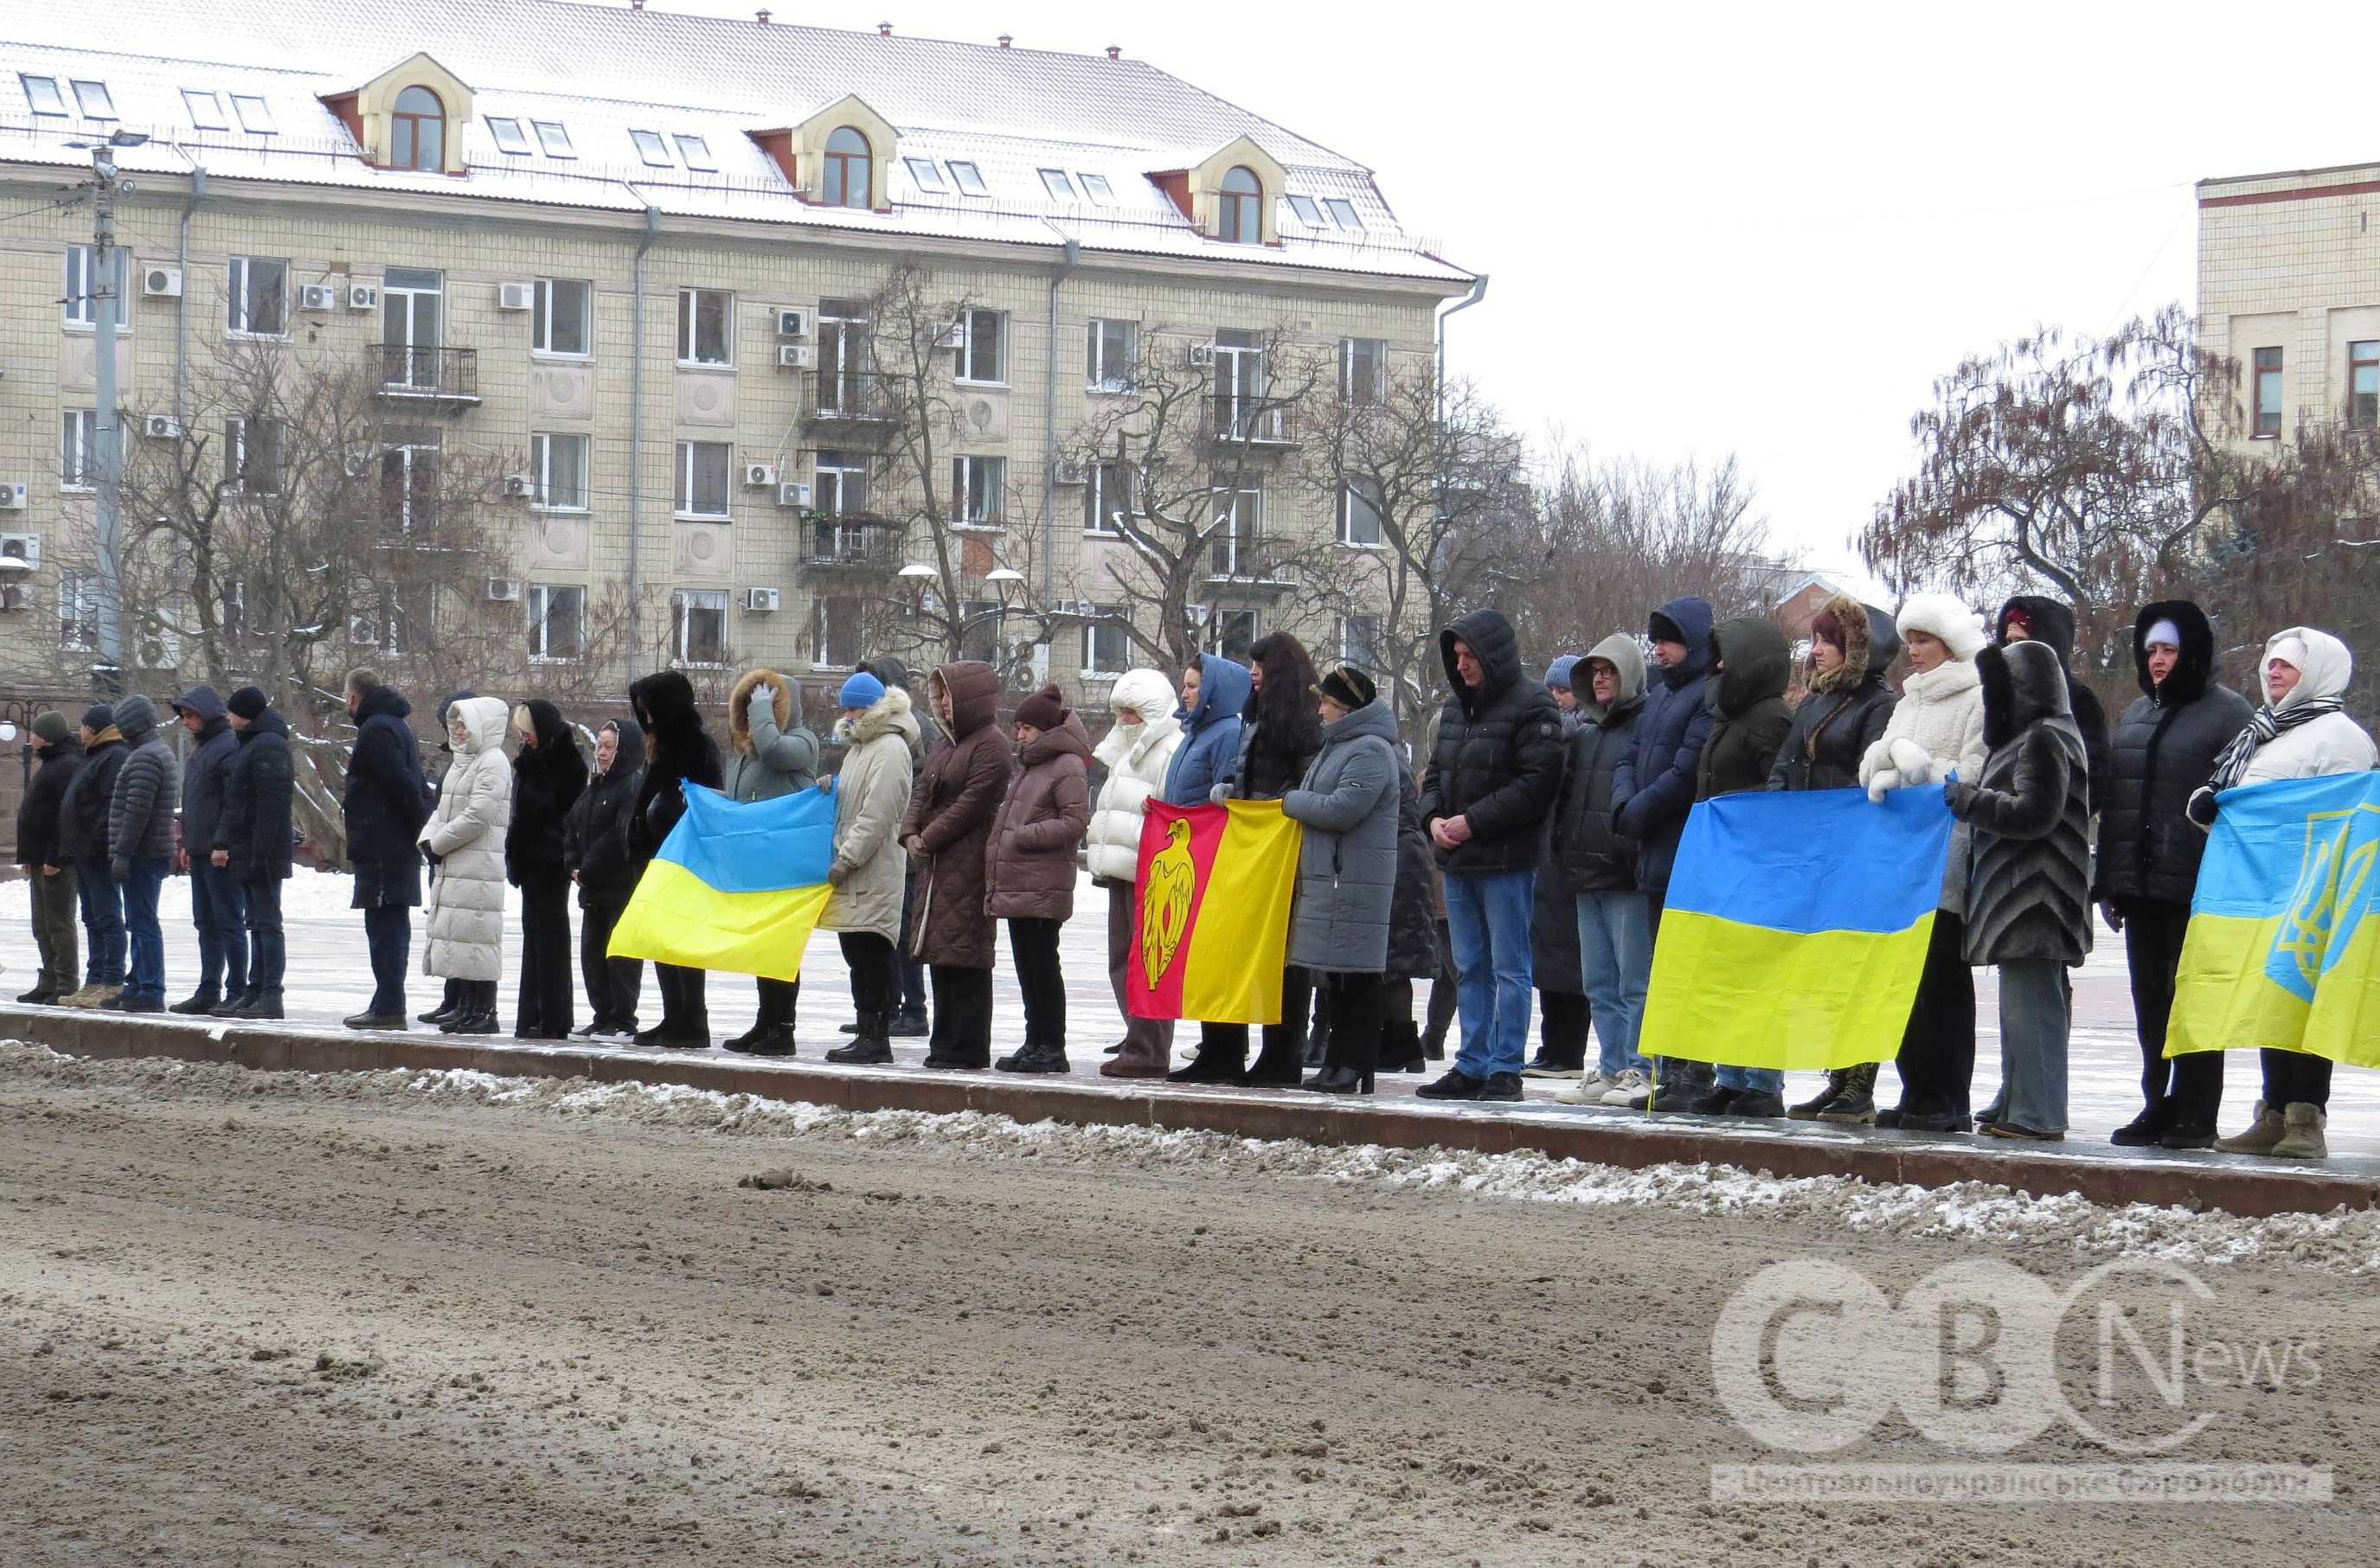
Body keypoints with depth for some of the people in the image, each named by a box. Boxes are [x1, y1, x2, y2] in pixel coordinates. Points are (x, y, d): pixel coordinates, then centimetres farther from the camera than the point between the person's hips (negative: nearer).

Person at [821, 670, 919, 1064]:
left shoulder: (890, 748, -12)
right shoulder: (858, 747, 19)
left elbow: (877, 814, -17)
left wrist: (847, 859, -18)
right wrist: (831, 788, 5)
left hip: (876, 873, -10)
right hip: (851, 873, 10)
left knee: (872, 954, -8)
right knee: (857, 955, 11)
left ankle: (877, 1036, -6)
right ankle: (867, 1033, 16)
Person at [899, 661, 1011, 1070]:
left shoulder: (991, 744, -9)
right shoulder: (948, 744, 21)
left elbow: (972, 803, -15)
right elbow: (922, 791, 17)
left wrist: (929, 838, -12)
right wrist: (910, 832, -1)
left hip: (969, 863, -9)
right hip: (936, 864, 9)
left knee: (963, 954, -8)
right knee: (940, 955, 10)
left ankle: (967, 1048, -6)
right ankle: (946, 1044, 16)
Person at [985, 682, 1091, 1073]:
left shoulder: (1067, 766, -9)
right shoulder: (1028, 764, 21)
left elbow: (1075, 822, -17)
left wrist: (1023, 836, -18)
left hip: (1044, 884, -10)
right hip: (1016, 882, 10)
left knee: (1042, 964, -7)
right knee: (1026, 965, 12)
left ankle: (1052, 1047, -3)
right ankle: (1036, 1042, 18)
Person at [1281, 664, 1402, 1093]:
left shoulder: (1371, 751, -12)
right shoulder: (1336, 746, 21)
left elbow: (1341, 809, -20)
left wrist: (1292, 802, -6)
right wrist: (1297, 803, 10)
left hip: (1355, 878, -10)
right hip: (1327, 875, 10)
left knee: (1356, 976, -8)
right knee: (1334, 975, 12)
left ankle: (1357, 1067, -7)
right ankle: (1337, 1063, 17)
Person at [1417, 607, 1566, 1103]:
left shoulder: (1531, 706, -9)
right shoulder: (1457, 705, 16)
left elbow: (1536, 783, -17)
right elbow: (1436, 772, 21)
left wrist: (1473, 821, -18)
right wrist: (1433, 817, 1)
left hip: (1507, 861, -8)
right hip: (1457, 859, 8)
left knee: (1508, 967, -3)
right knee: (1470, 968, 12)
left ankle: (1506, 1069, -1)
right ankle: (1472, 1066, 17)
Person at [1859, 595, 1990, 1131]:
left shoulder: (1979, 699, -3)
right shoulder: (1908, 703, 23)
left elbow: (1976, 777, -11)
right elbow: (1871, 769, 18)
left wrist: (1914, 769, -11)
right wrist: (1888, 759, -4)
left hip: (1947, 856, -8)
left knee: (1940, 977, -7)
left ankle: (1946, 1099, -4)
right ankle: (1916, 1093, 10)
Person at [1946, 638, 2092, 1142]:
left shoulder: (2044, 739, -11)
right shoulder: (2033, 736, 21)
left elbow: (2033, 813, -19)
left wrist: (1969, 799, -9)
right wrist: (1972, 798, 16)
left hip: (2032, 898, -11)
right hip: (2020, 897, 11)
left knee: (2029, 1001, -12)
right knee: (2023, 1001, 15)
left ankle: (2036, 1113, -13)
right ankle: (2017, 1103, 21)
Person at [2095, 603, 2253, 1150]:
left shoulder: (2227, 712, -4)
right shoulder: (2136, 713, 17)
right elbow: (2111, 801, 20)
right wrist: (2108, 882, 15)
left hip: (2196, 889, -7)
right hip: (2141, 884, 7)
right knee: (2150, 999, 9)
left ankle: (2195, 1115, 3)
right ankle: (2158, 1105, 16)